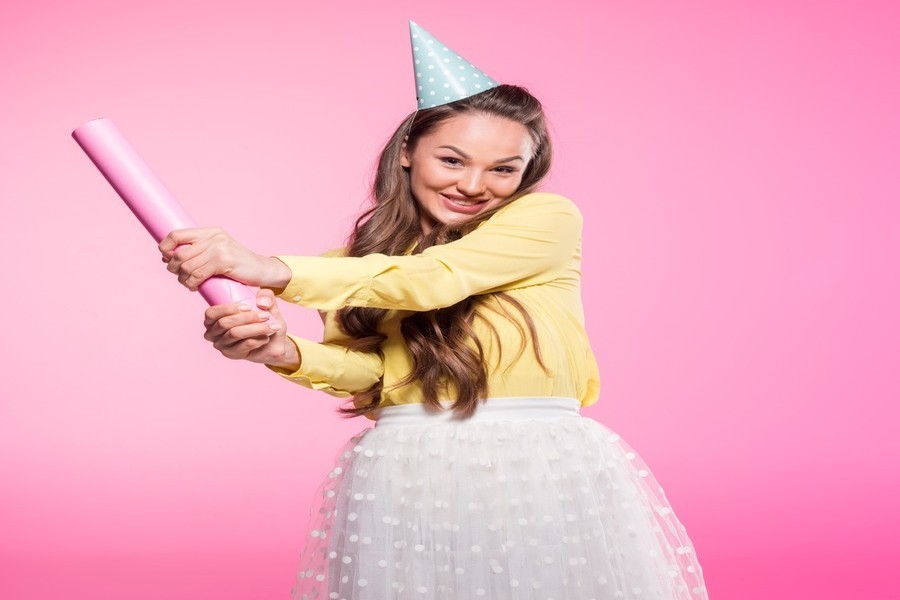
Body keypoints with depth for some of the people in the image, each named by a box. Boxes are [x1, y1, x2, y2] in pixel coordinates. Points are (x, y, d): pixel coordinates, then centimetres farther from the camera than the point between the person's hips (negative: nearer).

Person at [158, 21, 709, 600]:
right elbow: (368, 368, -2)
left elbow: (433, 278, -17)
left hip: (544, 472, -2)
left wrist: (279, 271, -23)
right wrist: (285, 352, -23)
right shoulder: (364, 252, 10)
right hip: (403, 481, 2)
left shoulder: (550, 218, -4)